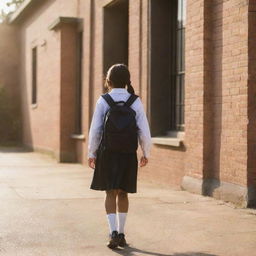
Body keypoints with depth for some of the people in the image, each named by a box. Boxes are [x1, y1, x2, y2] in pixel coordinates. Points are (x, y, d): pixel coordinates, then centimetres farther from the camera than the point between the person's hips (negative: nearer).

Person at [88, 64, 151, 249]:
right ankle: (121, 234, 17)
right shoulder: (136, 102, -3)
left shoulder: (103, 101, -6)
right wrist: (146, 153, 8)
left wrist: (92, 153, 5)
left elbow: (95, 130, -6)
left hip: (107, 152, -1)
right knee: (123, 193, 14)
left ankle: (114, 232, -10)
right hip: (128, 154, 1)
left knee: (110, 193, 7)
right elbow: (144, 131, -5)